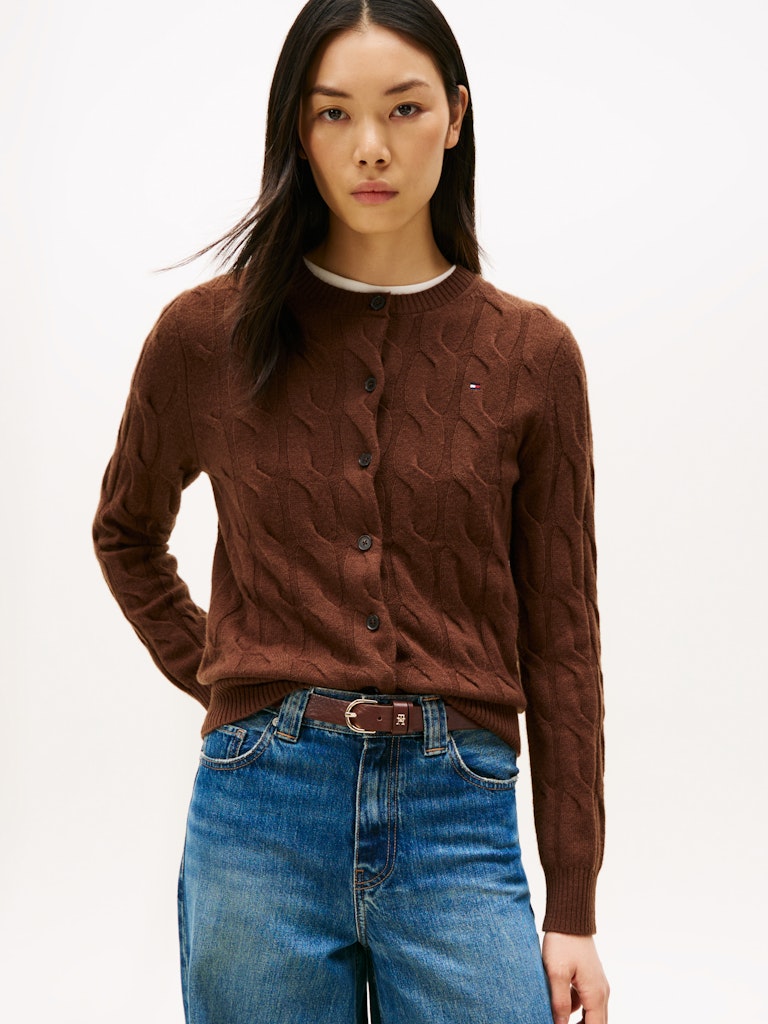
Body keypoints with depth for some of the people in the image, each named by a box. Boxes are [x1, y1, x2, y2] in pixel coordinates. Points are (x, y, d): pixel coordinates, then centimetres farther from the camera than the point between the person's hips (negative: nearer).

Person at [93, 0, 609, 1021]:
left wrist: (573, 910, 2)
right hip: (262, 816, 1)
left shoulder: (530, 353, 2)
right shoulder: (207, 335, 2)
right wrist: (218, 678, 7)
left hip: (458, 822, 0)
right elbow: (126, 532, 21)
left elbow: (560, 638, 3)